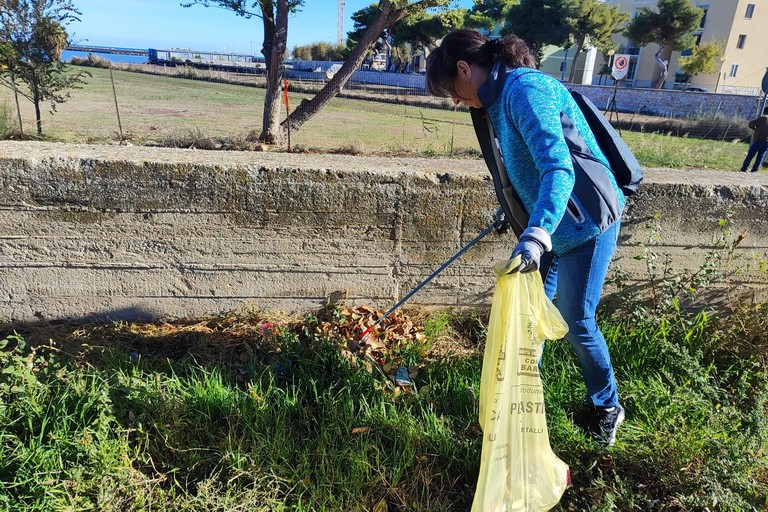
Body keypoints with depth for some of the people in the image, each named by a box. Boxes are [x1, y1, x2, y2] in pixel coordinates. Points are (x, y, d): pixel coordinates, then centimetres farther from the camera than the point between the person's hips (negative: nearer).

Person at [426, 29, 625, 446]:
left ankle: (607, 407, 28)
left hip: (583, 221, -9)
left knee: (576, 321, 3)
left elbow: (559, 168, -34)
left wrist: (536, 235, -44)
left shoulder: (524, 88, -22)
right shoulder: (500, 97, 7)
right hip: (548, 222, 9)